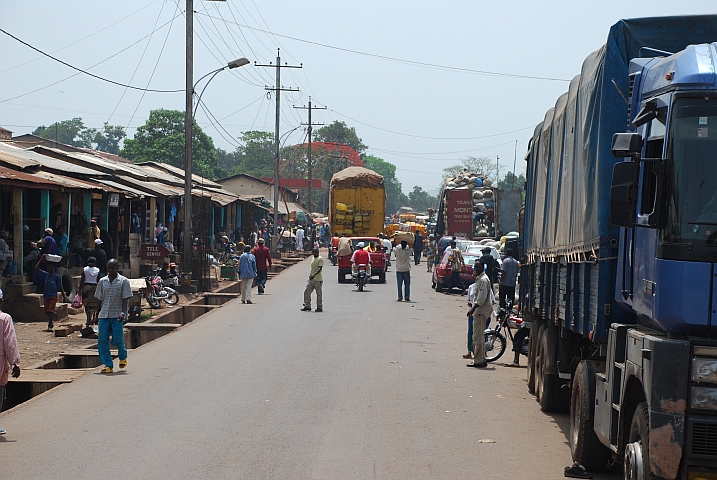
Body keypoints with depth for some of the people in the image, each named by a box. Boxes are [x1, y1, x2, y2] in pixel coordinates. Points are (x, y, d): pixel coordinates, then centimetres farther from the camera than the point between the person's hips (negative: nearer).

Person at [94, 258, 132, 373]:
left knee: (117, 340, -7)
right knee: (102, 340, -6)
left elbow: (126, 299, -5)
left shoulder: (123, 281, 0)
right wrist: (100, 312, 15)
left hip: (117, 315, -3)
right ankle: (108, 365, 0)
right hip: (104, 315, 3)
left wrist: (123, 313, -17)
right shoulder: (102, 281, 10)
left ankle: (123, 356, 25)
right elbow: (100, 298, 16)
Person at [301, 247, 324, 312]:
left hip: (317, 279, -8)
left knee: (319, 293, -1)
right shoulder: (313, 259, 16)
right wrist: (310, 275, 14)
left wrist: (314, 274, -31)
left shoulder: (320, 259, -9)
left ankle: (319, 307, 6)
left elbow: (320, 268, -19)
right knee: (306, 292, 4)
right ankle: (307, 306, 10)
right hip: (311, 279, 8)